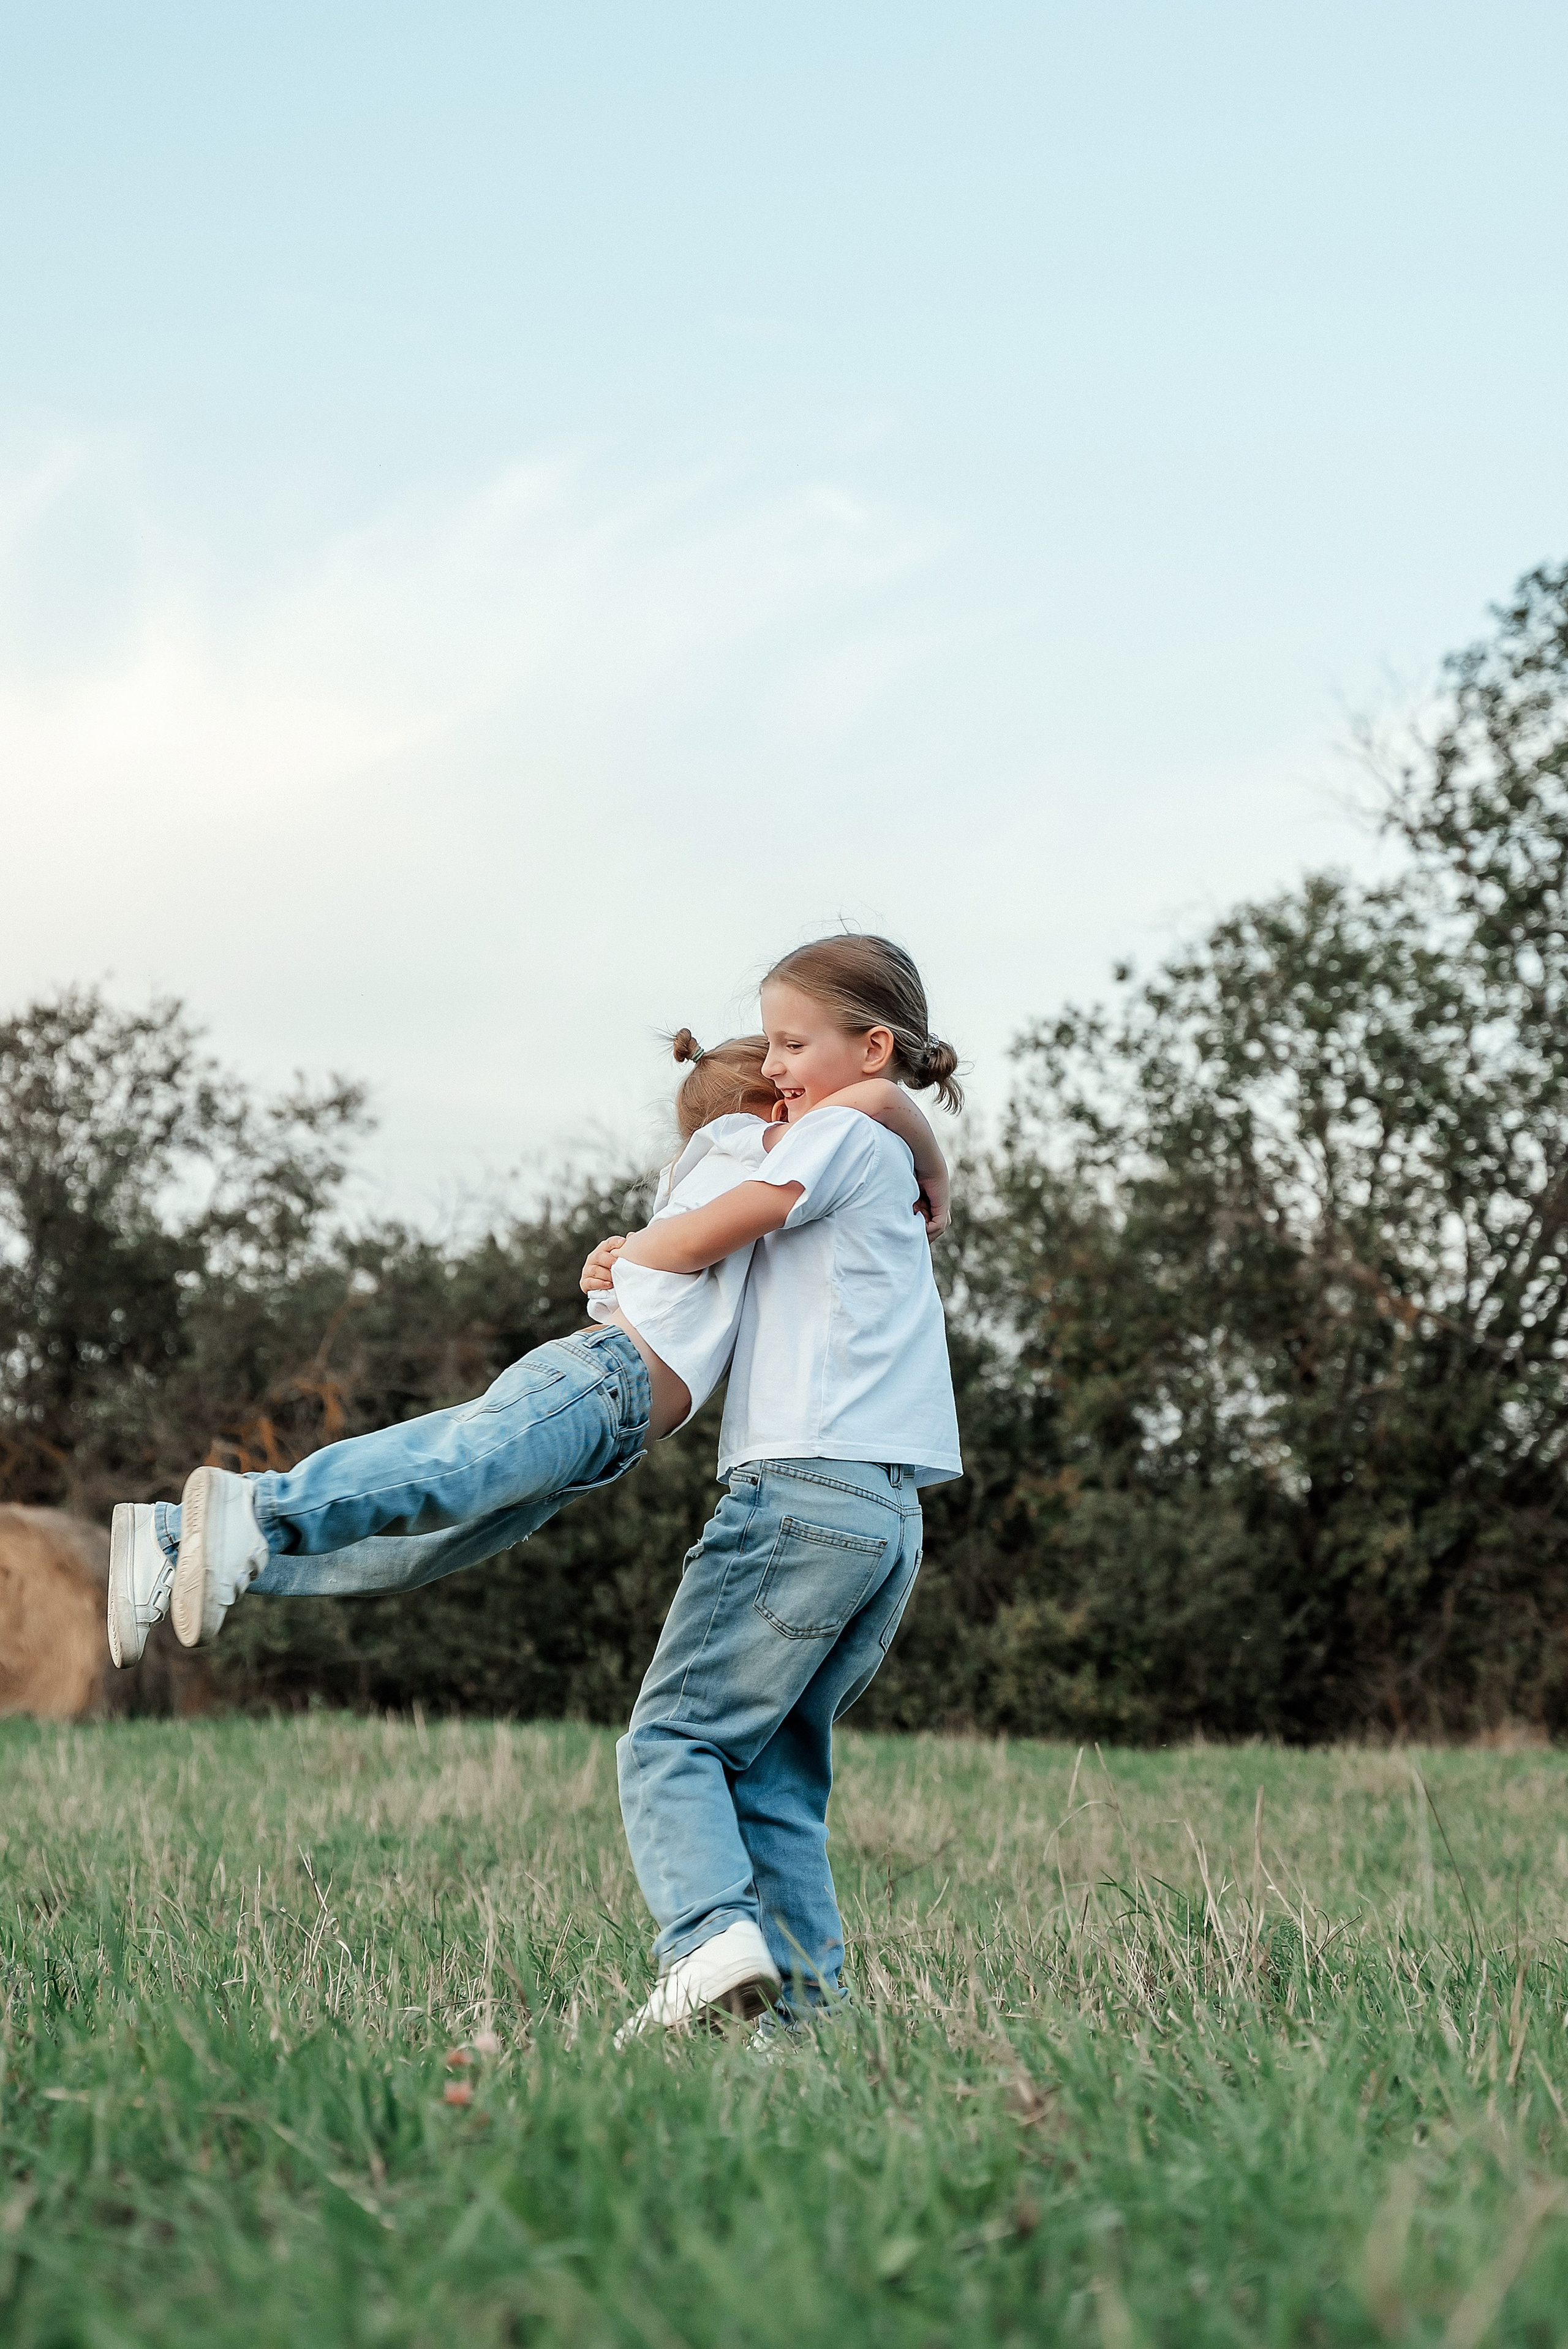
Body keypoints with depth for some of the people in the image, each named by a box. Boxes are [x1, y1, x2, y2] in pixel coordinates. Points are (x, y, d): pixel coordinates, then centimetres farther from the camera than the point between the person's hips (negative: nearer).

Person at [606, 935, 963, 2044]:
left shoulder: (848, 1132, 0)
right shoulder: (893, 1173, 28)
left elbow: (704, 1236, -8)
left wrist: (622, 1254, 10)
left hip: (809, 1485, -9)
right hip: (892, 1514, 9)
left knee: (673, 1736, -9)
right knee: (777, 1765, 9)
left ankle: (712, 1936, -27)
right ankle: (806, 1992, 1)